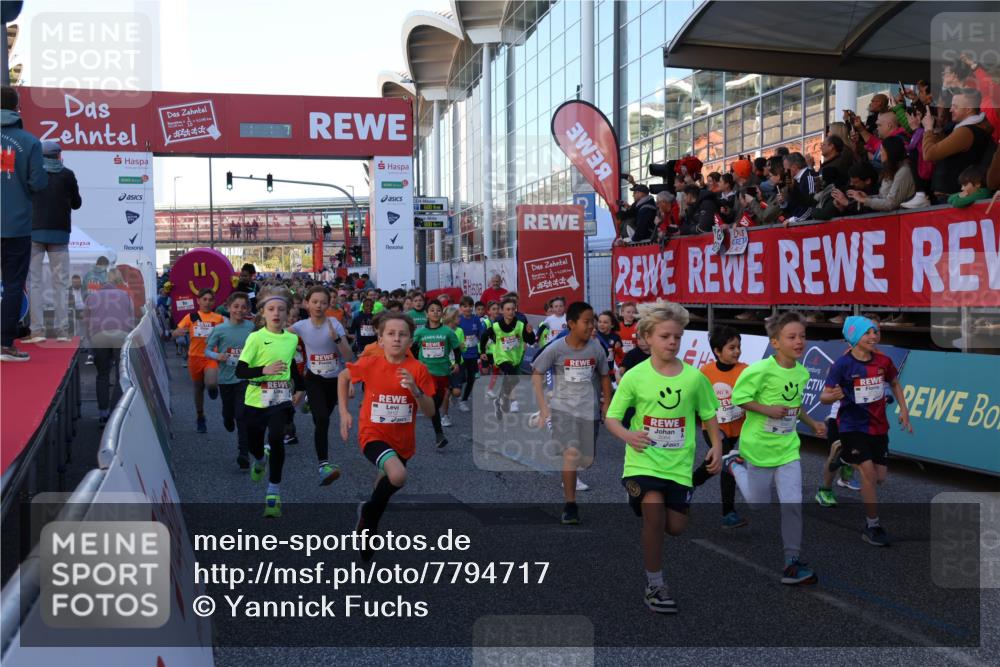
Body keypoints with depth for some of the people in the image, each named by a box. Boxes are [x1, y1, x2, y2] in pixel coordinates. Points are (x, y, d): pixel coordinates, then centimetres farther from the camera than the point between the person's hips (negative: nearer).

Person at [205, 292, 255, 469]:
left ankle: (243, 452, -6)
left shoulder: (251, 327, -6)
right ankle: (228, 421, 56)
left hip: (244, 376, -1)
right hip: (226, 377, 1)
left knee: (242, 414, -10)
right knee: (228, 411, 19)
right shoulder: (219, 329, -8)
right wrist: (217, 356, -23)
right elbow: (207, 350, -4)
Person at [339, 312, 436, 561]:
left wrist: (415, 389, -26)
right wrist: (344, 412, 4)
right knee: (398, 475, -30)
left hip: (402, 441, 3)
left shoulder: (418, 369, -10)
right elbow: (344, 377, 10)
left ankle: (369, 527, 48)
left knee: (386, 485, 19)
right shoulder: (369, 363, -11)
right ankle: (368, 512, -1)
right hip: (373, 435, -3)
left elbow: (430, 412, -9)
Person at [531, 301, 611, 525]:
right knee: (571, 453, -18)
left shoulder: (596, 348, -5)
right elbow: (537, 374, -1)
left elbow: (604, 377, 9)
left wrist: (606, 405, 9)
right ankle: (570, 506, -8)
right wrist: (543, 406, -7)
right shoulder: (556, 348, -12)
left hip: (589, 409, 3)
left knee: (587, 460, 8)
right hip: (563, 407, -3)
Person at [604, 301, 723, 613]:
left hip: (679, 463, 3)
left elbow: (708, 414, 11)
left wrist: (716, 446, -2)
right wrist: (627, 435, -23)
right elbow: (611, 418, -4)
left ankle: (650, 509, 41)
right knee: (653, 514, -18)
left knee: (675, 527, 3)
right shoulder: (634, 377, -7)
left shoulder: (694, 377, -2)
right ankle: (654, 585, 1)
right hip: (644, 460, -2)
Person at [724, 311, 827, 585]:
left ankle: (792, 562, 5)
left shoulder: (802, 373, 1)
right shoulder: (761, 370, -21)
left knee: (793, 505, -3)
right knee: (758, 503, 14)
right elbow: (738, 397, -15)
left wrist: (814, 424, 5)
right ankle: (735, 463, 39)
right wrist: (767, 409, -24)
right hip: (759, 446, -4)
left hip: (788, 448, 4)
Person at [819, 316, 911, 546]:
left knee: (881, 478, 8)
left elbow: (895, 384, 17)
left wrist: (903, 410, 9)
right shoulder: (842, 365, -15)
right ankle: (873, 526, -5)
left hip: (878, 427, 5)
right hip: (853, 427, -5)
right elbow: (823, 397, -14)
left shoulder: (883, 361, -2)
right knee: (868, 471, -18)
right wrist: (833, 396, -37)